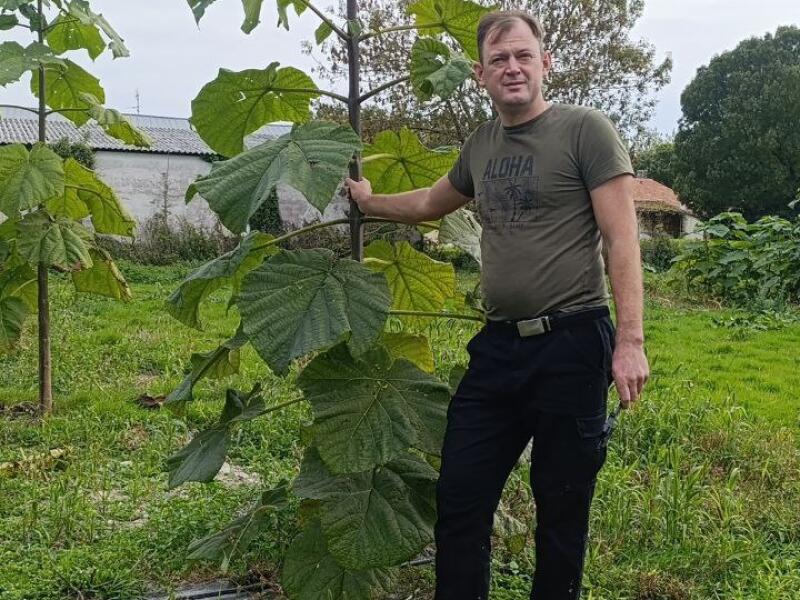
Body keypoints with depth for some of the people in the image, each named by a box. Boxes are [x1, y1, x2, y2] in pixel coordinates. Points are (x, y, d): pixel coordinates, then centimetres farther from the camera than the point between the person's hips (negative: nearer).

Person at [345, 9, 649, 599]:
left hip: (571, 346, -6)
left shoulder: (585, 129, -5)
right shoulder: (482, 144, 13)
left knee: (561, 511, 8)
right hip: (498, 346, 6)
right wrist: (369, 201, 42)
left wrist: (631, 340, -18)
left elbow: (622, 240, -10)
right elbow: (430, 203, 32)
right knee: (458, 500, 9)